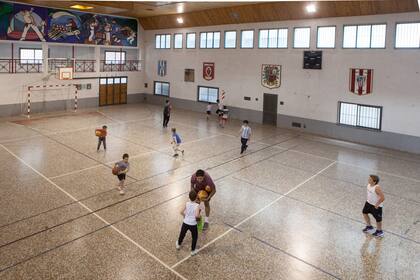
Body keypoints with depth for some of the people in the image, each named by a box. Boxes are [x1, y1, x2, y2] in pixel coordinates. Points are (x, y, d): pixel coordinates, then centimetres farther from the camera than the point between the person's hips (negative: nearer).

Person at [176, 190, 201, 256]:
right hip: (193, 225, -3)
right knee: (195, 237, 22)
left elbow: (182, 212, -4)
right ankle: (193, 251, 33)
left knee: (182, 234, 29)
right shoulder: (197, 205, -19)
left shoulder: (187, 203, -8)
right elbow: (197, 215, -30)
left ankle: (178, 245, 53)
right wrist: (199, 216, -8)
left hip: (185, 223, 4)